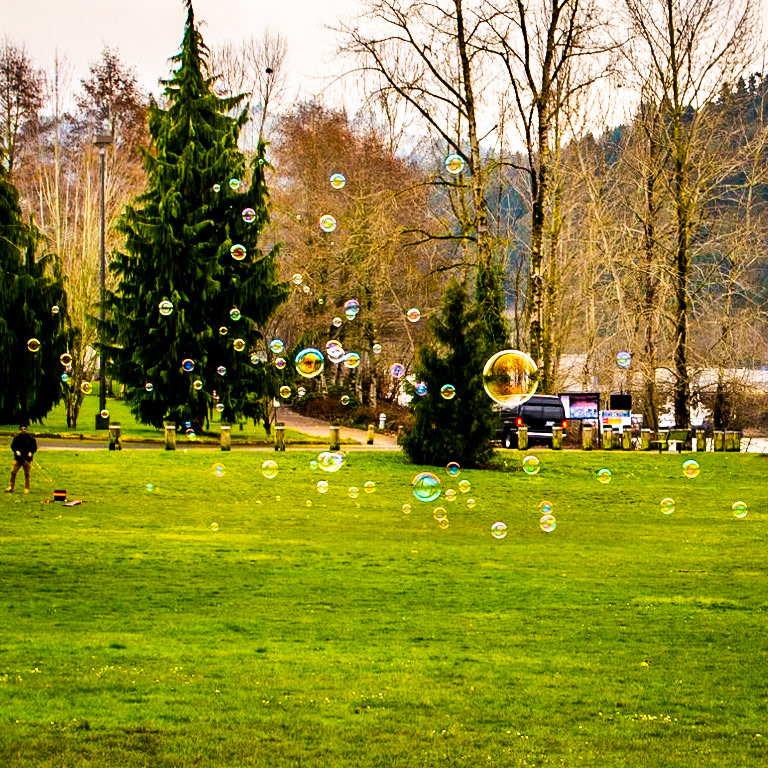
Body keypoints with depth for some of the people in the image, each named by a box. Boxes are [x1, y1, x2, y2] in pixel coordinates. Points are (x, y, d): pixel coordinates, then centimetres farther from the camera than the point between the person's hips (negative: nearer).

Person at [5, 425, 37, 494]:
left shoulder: (31, 439, 3)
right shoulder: (16, 438, 7)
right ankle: (11, 487, 2)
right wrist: (16, 451, -11)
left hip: (27, 459, -1)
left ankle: (26, 488, 11)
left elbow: (34, 447, 6)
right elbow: (12, 446, 8)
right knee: (13, 472, -5)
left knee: (27, 474, 2)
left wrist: (31, 452, -13)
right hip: (17, 458, 1)